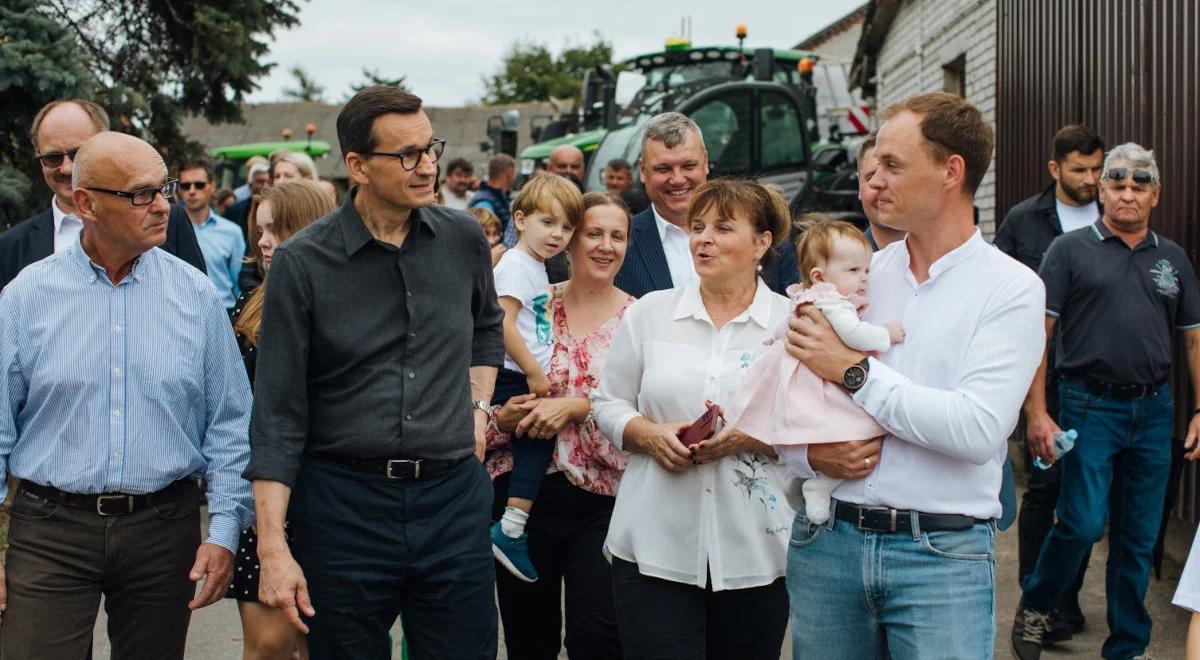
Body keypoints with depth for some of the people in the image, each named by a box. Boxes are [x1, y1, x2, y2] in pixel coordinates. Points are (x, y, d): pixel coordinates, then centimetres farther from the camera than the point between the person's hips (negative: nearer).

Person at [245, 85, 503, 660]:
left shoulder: (464, 241, 3)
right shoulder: (302, 262, -7)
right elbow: (278, 415, -7)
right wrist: (272, 547, -11)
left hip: (454, 500, 3)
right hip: (344, 503, -2)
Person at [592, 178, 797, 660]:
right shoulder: (649, 312, 5)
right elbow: (608, 403, 9)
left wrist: (753, 438, -17)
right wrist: (650, 435, -10)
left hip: (755, 552, 0)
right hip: (654, 547, 0)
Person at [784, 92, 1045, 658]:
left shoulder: (1012, 288, -5)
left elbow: (978, 430, -18)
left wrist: (854, 371, -14)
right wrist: (811, 451, -10)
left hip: (943, 553, -4)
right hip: (827, 537, 4)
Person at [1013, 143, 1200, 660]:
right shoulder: (1071, 250, -1)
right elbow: (1037, 333, -5)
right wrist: (1036, 413, -11)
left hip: (1154, 411, 4)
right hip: (1090, 408, -4)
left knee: (1140, 537, 9)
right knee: (1083, 524, -8)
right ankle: (1034, 606, 18)